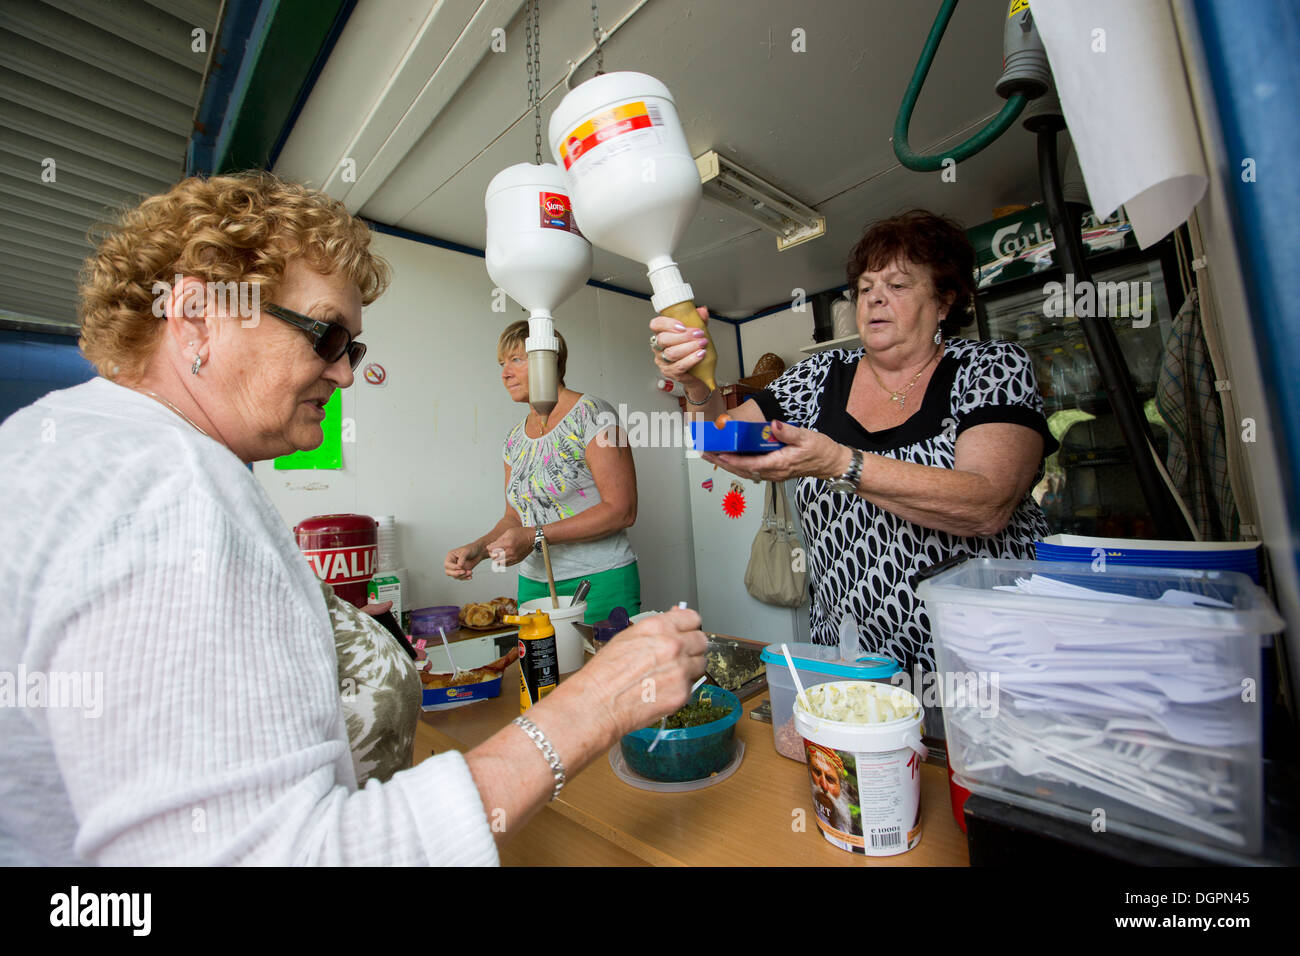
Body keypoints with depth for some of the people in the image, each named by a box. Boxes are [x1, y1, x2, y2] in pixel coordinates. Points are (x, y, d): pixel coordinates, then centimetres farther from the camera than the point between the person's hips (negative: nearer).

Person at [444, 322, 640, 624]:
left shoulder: (591, 412, -9)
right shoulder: (515, 438, 12)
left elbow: (622, 511, -17)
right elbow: (514, 518, 16)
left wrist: (536, 537, -19)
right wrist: (477, 549, -4)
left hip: (600, 583, -6)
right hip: (533, 585, 6)